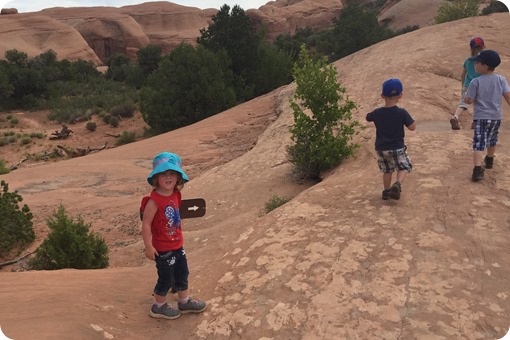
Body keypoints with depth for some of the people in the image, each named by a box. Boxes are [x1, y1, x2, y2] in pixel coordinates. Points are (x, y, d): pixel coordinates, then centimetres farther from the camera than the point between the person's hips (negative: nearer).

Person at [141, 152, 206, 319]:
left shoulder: (176, 194, -3)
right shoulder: (154, 200, -26)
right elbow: (146, 224, -23)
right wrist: (148, 246, -21)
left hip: (177, 244, 8)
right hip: (163, 248, -8)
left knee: (182, 273, 21)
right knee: (166, 278, 8)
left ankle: (185, 302, 41)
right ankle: (158, 307, 30)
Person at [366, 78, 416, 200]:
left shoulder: (377, 113, -7)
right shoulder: (402, 113, -16)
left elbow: (368, 118, 14)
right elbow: (412, 127, -13)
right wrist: (412, 120, 6)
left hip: (381, 148, 3)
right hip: (397, 148, -3)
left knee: (387, 170, 21)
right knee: (404, 167, 14)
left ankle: (386, 191, 25)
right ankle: (397, 184, -11)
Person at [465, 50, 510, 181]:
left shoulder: (476, 82, -14)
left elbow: (469, 100, -11)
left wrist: (466, 95, 9)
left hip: (481, 117, -4)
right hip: (497, 116, 5)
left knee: (479, 143, -8)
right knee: (492, 140, 25)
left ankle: (477, 169, -22)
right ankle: (489, 160, 47)